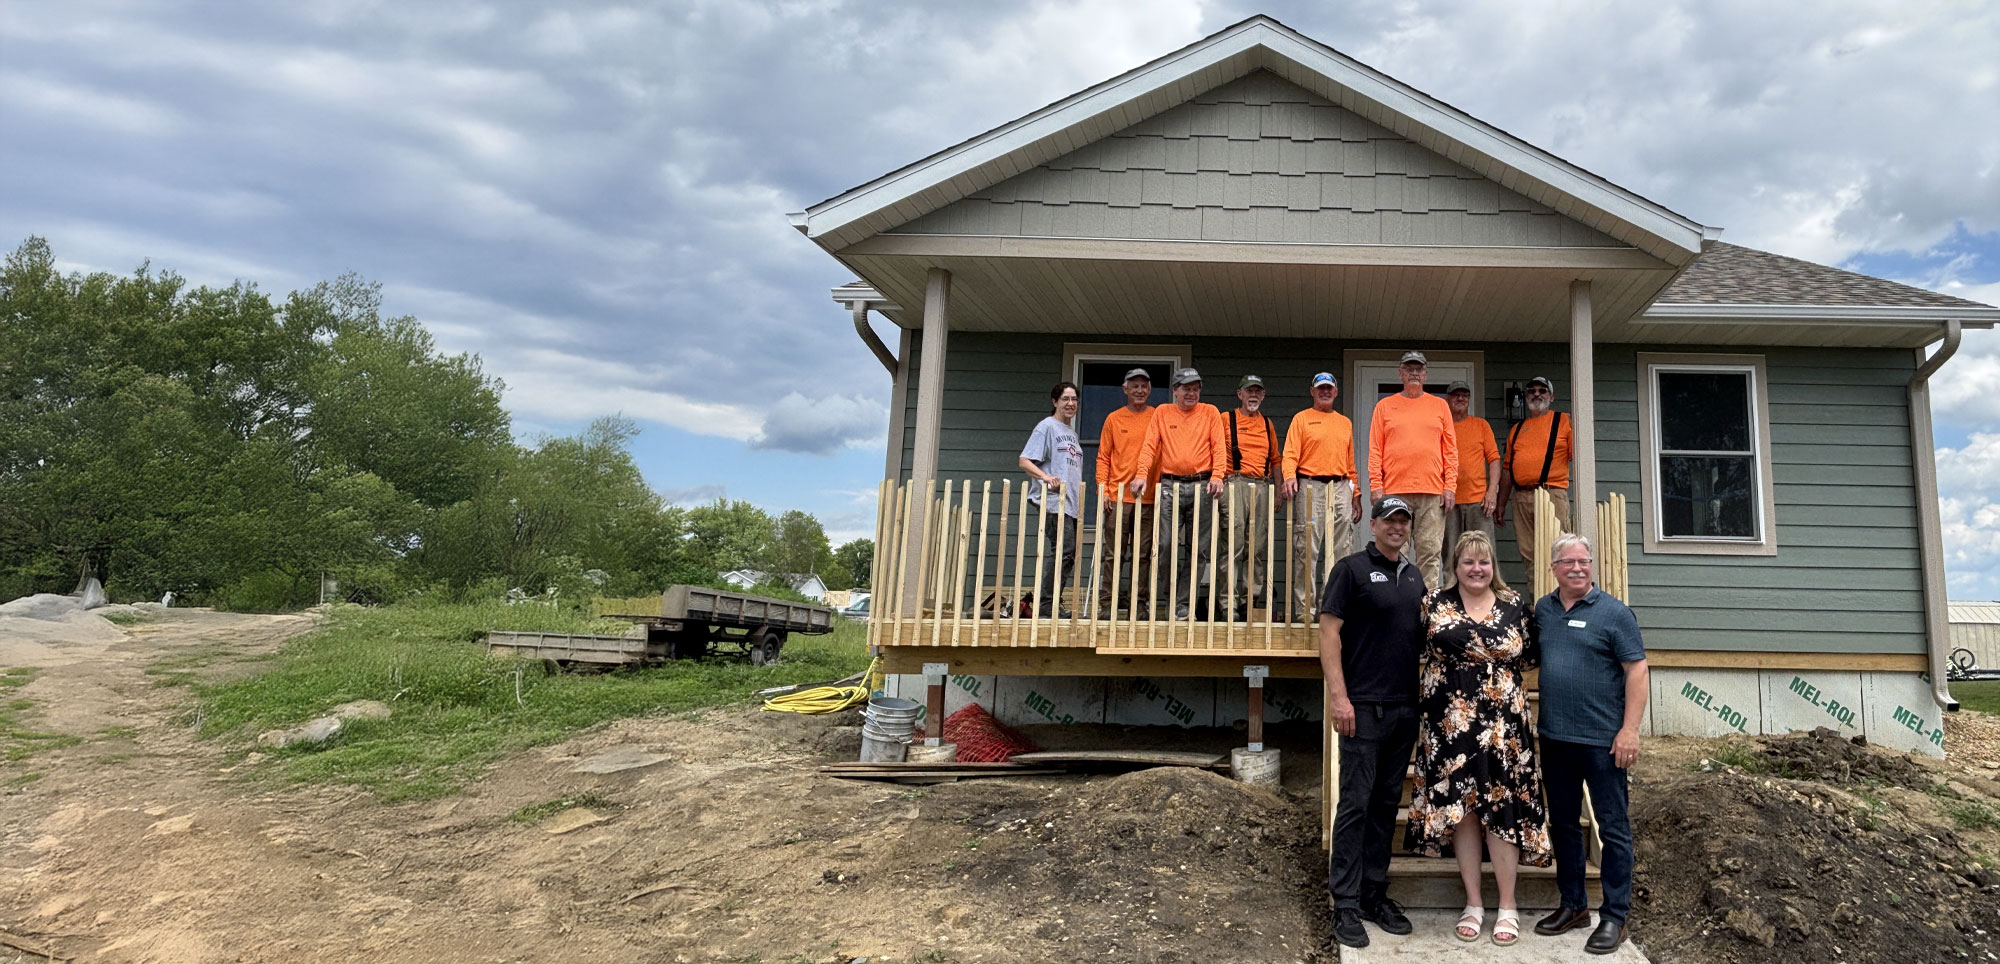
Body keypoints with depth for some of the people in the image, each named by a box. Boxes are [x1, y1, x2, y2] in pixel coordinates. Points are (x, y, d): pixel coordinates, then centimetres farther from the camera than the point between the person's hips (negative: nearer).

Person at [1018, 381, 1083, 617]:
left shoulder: (1071, 432, 24)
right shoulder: (1047, 426, -2)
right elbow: (1024, 461, -9)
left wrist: (1079, 488, 15)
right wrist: (1046, 477, -23)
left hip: (1071, 504, 9)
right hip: (1054, 501, -9)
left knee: (1068, 555, 6)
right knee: (1065, 551, -17)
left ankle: (1047, 604, 12)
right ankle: (1045, 604, -11)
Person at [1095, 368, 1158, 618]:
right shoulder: (1114, 419, 9)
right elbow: (1103, 457, 9)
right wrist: (1102, 487, -2)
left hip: (1148, 497, 0)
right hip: (1117, 497, 0)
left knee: (1142, 554, 3)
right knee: (1113, 553, 1)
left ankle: (1138, 604, 8)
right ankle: (1106, 603, 5)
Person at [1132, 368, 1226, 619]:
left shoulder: (1210, 412, 11)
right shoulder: (1162, 413, 12)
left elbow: (1219, 446, 3)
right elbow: (1150, 445, 4)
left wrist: (1217, 475, -13)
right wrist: (1142, 474, -11)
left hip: (1201, 486, 0)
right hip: (1169, 486, 0)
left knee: (1198, 549, -2)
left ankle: (1183, 604, 3)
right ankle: (1176, 598, 5)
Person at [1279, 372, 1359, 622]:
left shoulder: (1345, 423, 21)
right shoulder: (1302, 419, 8)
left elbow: (1350, 462, 21)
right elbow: (1290, 454, -3)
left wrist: (1355, 494, 14)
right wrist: (1289, 476, -21)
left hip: (1341, 488, 4)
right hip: (1311, 487, -4)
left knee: (1341, 550, 2)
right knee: (1307, 549, -8)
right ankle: (1304, 609, -6)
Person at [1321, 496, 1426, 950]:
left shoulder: (1414, 575, 14)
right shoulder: (1351, 569, -5)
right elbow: (1329, 632, -10)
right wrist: (1338, 695, -17)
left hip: (1405, 708, 6)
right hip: (1364, 707, -6)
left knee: (1387, 802, 12)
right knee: (1355, 804, -3)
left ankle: (1374, 893, 22)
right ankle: (1345, 904, 3)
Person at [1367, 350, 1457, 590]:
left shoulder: (1440, 406, 14)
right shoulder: (1385, 406, 11)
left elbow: (1450, 449, 10)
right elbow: (1375, 450, 6)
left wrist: (1450, 486, 0)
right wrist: (1376, 486, -3)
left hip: (1433, 492, 1)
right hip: (1395, 491, -1)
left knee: (1429, 553, -1)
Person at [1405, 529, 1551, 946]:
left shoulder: (1514, 604, 6)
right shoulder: (1436, 603, 4)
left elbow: (1530, 656, 11)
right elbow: (1415, 648, 4)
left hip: (1503, 723, 0)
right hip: (1451, 723, 0)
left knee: (1501, 807, 0)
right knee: (1459, 808, 4)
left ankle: (1507, 905, 14)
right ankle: (1473, 903, 16)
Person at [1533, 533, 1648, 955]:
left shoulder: (1613, 612, -6)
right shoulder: (1542, 610, 9)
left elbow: (1637, 670, -9)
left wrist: (1630, 729, -16)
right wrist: (1538, 721, 9)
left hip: (1602, 739, -5)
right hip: (1555, 737, 6)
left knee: (1612, 827, 2)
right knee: (1562, 823, 13)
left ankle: (1614, 916, 11)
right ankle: (1572, 905, 26)